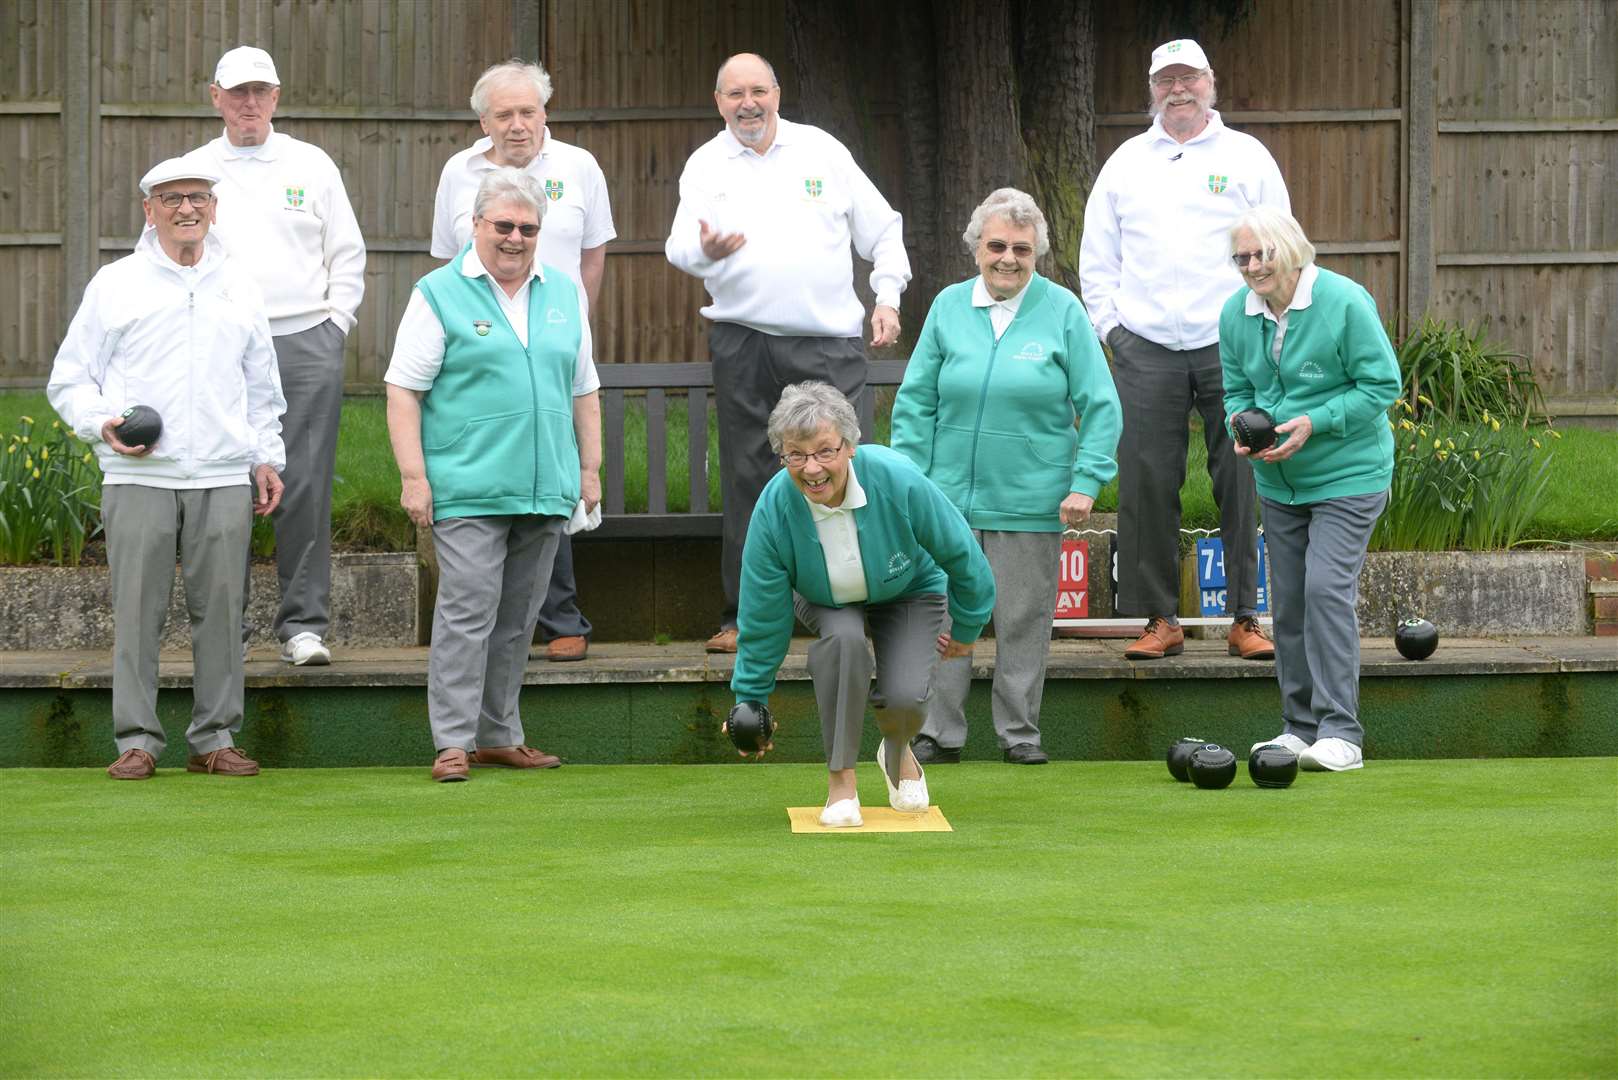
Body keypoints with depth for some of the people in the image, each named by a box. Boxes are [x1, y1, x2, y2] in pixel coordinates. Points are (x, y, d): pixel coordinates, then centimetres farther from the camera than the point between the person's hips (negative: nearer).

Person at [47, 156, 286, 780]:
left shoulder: (239, 285, 17)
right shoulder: (115, 284, 8)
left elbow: (263, 387, 24)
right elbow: (68, 379, 9)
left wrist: (267, 458, 15)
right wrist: (103, 423, -9)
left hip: (223, 477, 2)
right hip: (138, 477, -2)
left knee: (221, 607, 0)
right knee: (136, 610, -5)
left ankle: (215, 738, 8)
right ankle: (136, 740, 1)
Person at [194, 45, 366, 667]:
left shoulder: (311, 165, 10)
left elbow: (347, 254, 13)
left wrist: (334, 325, 5)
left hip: (305, 342, 0)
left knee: (306, 487, -5)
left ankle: (304, 622, 1)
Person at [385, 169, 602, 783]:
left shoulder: (565, 294, 14)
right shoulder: (439, 294, -1)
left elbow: (584, 390, 20)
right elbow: (403, 390, -4)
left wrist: (589, 468, 15)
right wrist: (413, 476, -10)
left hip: (547, 491, 5)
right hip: (468, 491, -5)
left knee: (518, 617, 10)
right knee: (467, 611, -9)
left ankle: (498, 737, 18)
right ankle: (453, 742, -5)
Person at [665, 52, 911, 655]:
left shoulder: (823, 152, 9)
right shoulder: (705, 166, 7)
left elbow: (881, 228, 15)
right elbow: (679, 246, -5)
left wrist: (887, 298, 6)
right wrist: (704, 251, -28)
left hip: (827, 341, -1)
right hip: (742, 342, 1)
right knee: (746, 475, 3)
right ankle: (744, 613, 9)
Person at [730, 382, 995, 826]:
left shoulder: (899, 481, -35)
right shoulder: (773, 508, -31)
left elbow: (961, 555, -16)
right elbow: (761, 617, -18)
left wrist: (966, 629, -2)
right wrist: (751, 699, -12)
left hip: (910, 592, 0)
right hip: (825, 601, 0)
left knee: (905, 698, -22)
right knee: (844, 640, -34)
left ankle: (897, 754, 18)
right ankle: (840, 779, -18)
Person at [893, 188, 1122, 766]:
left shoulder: (1062, 311, -1)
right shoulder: (949, 306, 5)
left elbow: (1099, 405, 1)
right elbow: (916, 400, 9)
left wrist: (1086, 481, -6)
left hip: (1031, 501, -2)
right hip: (950, 495, 2)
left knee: (1023, 620, 5)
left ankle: (1020, 733, 17)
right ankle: (939, 732, 13)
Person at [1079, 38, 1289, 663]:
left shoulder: (1247, 157, 8)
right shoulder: (1126, 163, 13)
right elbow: (1097, 257, 17)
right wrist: (1110, 325, 7)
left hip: (1231, 349, -2)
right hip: (1145, 352, 2)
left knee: (1244, 486, -3)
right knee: (1146, 485, -2)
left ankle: (1246, 617, 3)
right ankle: (1159, 619, 6)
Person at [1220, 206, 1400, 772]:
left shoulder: (1344, 302, -17)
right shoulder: (1235, 313, 1)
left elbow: (1381, 384, -13)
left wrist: (1313, 423, -22)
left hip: (1347, 476, -6)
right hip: (1278, 481, 6)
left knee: (1327, 588, -16)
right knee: (1288, 600, 8)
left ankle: (1340, 731, -13)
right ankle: (1300, 726, 19)